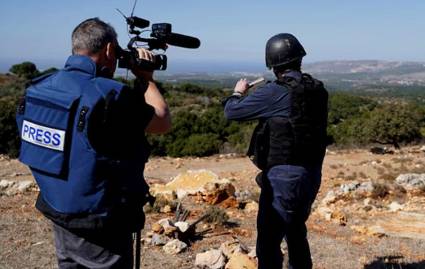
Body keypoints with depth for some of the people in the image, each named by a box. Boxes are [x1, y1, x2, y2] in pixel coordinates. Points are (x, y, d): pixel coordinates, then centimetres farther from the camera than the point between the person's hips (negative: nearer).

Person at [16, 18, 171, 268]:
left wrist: (138, 84, 11)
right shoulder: (108, 95, -24)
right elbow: (163, 123, -9)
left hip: (58, 216, 7)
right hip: (101, 226, -7)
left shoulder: (40, 87, -1)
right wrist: (146, 78, 3)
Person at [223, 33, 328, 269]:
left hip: (283, 177, -7)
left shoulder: (274, 93, -17)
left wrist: (238, 93, 12)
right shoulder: (318, 90, 2)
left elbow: (232, 111, -8)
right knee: (296, 233, 24)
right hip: (311, 175, 8)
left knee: (269, 240, -1)